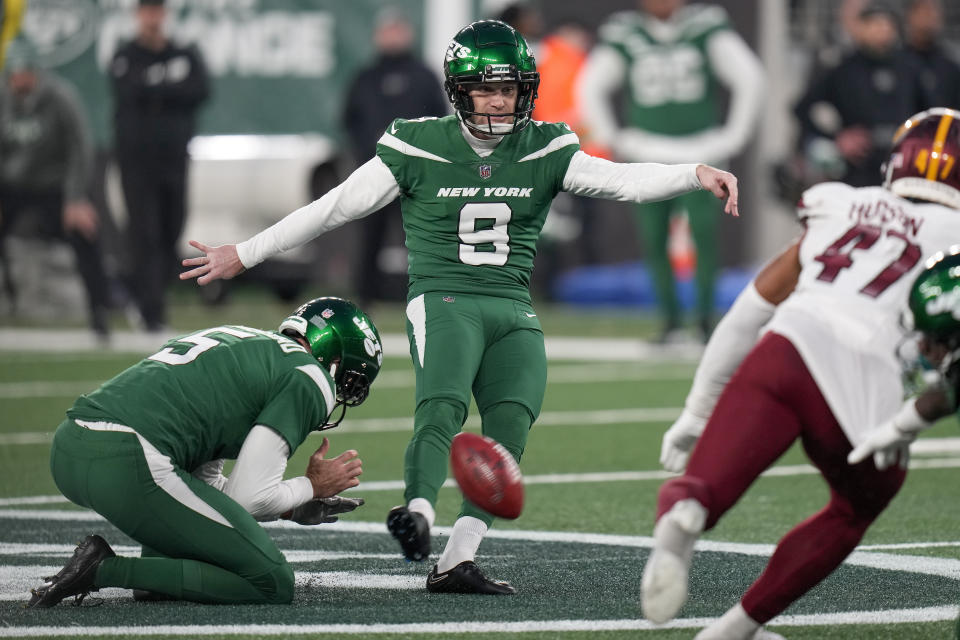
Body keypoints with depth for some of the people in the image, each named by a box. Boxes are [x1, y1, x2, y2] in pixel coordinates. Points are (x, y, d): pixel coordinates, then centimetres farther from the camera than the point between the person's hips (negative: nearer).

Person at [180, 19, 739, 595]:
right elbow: (334, 208, 5)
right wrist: (242, 256, 6)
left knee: (510, 429, -17)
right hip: (443, 302, -3)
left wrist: (695, 175, -23)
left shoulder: (544, 151, 7)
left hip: (514, 313, 3)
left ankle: (457, 560, -20)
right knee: (442, 407, -30)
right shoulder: (417, 148, 0)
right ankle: (418, 511, -51)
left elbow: (620, 180, -4)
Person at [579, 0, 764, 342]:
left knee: (703, 231, -15)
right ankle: (670, 320, 11)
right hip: (647, 155, 2)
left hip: (700, 151, -2)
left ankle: (705, 314, -2)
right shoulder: (624, 34, 3)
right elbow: (591, 89, 14)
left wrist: (734, 135, -1)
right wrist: (613, 139, 9)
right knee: (653, 240, -3)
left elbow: (749, 78, 0)